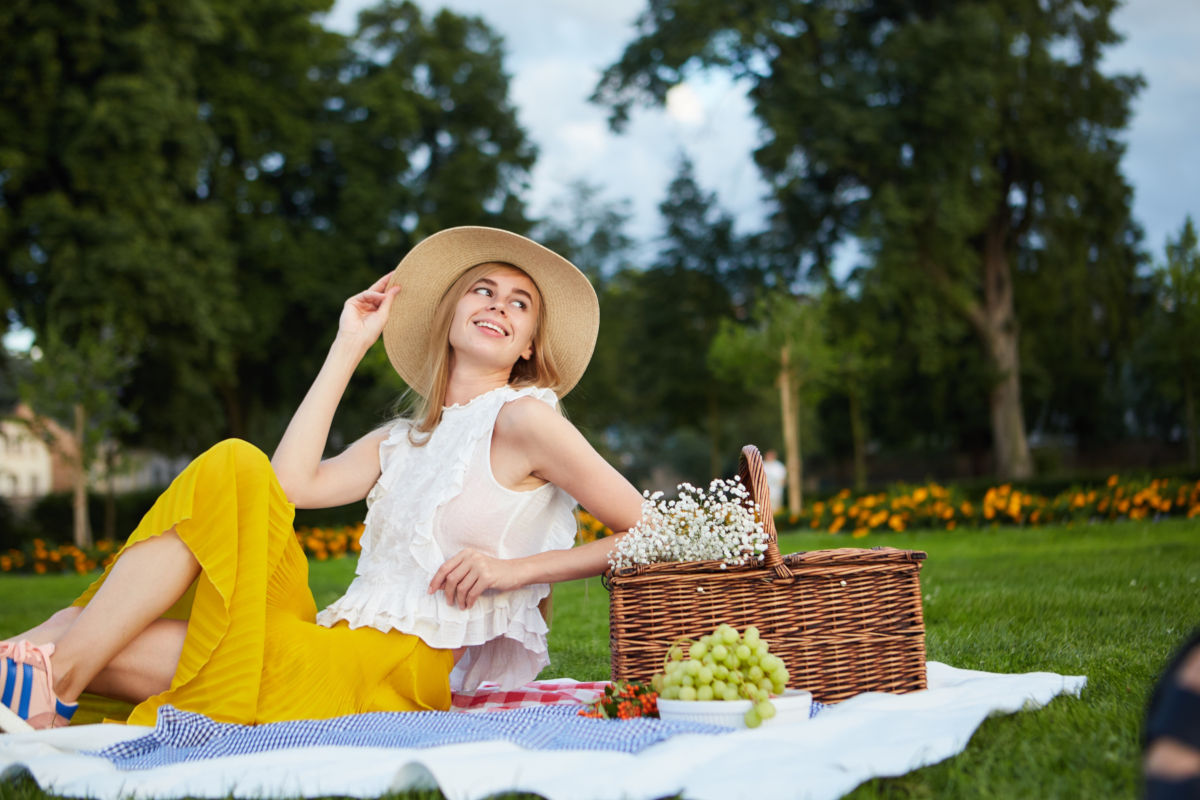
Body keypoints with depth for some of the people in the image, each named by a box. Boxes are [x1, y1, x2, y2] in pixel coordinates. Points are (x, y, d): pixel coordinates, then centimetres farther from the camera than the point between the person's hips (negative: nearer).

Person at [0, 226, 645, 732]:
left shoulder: (523, 415, 3)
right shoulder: (402, 441, 23)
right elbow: (292, 484, 3)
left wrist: (517, 568, -10)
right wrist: (349, 347, 12)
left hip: (400, 669, -6)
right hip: (338, 643, 6)